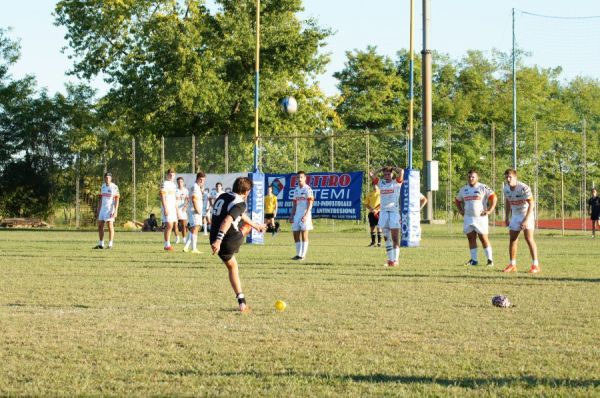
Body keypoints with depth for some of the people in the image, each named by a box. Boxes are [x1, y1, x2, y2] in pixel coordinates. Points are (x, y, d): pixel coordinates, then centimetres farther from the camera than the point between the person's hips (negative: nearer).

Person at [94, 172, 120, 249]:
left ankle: (110, 244, -6)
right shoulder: (102, 187, 12)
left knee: (110, 226, -8)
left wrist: (115, 211, -18)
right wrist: (98, 209, 13)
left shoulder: (114, 187, -9)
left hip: (110, 209, -7)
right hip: (102, 209, 7)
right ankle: (101, 244, 12)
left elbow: (117, 200, -11)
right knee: (100, 226, 6)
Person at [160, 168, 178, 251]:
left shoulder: (173, 184, 17)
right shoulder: (165, 184, -9)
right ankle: (167, 245, -9)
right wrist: (165, 208, -21)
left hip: (173, 207, 9)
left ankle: (168, 244, 13)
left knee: (171, 226, 9)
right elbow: (162, 197, -15)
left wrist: (176, 208, 20)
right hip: (167, 207, -9)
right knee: (169, 225, -11)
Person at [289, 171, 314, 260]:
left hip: (305, 215, -7)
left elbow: (310, 204, -12)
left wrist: (306, 215, -21)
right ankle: (298, 254, 13)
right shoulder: (296, 190, 15)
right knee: (296, 234, 6)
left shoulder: (307, 189, -7)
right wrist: (291, 216, 12)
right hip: (297, 214, 7)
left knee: (304, 235, -6)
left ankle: (303, 255, -5)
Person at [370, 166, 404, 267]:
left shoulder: (396, 182, 3)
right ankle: (390, 259, 10)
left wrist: (392, 168, 5)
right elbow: (371, 174, 9)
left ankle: (395, 259, -7)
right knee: (387, 237, 6)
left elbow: (401, 171, -10)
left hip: (394, 211, -4)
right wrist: (381, 169, 12)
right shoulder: (381, 183, 13)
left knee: (395, 238, -7)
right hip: (384, 212, 4)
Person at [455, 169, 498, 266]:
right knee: (471, 238, 6)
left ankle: (490, 260, 0)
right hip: (468, 218, 6)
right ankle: (474, 260, 13)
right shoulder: (463, 189, 12)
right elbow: (457, 200, 27)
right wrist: (460, 211, 14)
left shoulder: (483, 188, -6)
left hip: (480, 217, -5)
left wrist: (490, 210, -14)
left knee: (483, 238, -5)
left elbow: (494, 197, -9)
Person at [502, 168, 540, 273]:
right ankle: (512, 265, 13)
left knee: (529, 238, -15)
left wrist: (526, 219, -29)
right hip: (515, 215, 7)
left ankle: (535, 265, -13)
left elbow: (531, 204, -24)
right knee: (513, 239, 5)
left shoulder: (524, 188, -23)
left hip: (526, 214, -7)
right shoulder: (506, 189, -2)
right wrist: (506, 218, 11)